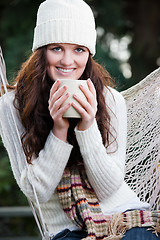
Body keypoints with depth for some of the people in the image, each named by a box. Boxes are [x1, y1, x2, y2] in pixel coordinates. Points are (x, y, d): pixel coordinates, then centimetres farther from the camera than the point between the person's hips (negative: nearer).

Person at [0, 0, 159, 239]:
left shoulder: (111, 100, -1)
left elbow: (109, 187, -5)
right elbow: (37, 191, -6)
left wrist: (88, 127, -17)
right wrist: (59, 130, -18)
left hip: (125, 217, 1)